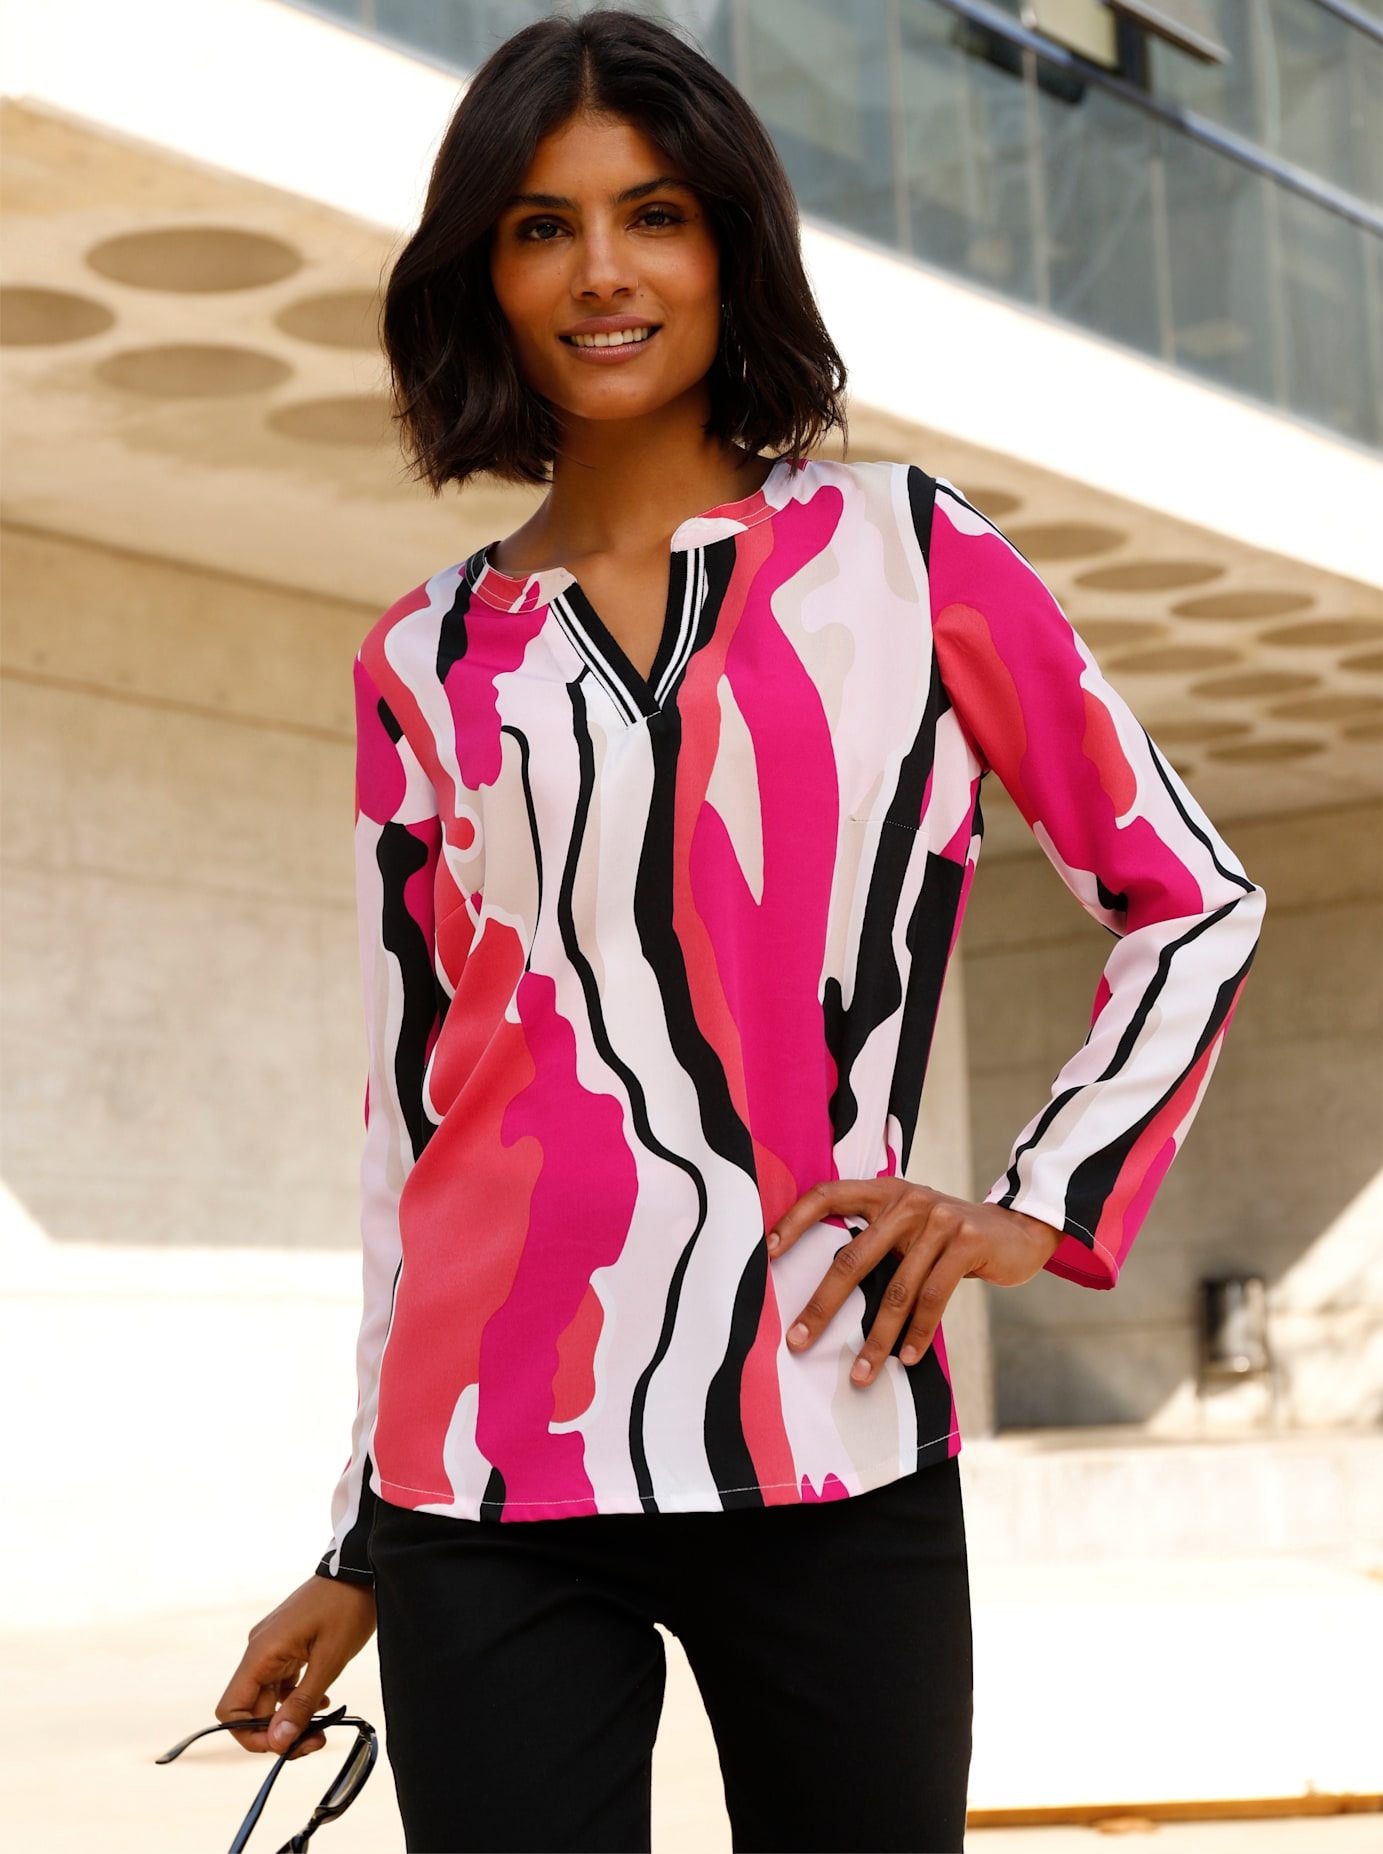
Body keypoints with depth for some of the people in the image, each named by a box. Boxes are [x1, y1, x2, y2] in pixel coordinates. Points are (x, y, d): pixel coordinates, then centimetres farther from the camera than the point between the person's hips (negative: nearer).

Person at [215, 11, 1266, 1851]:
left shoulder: (904, 553, 5)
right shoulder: (428, 662, 10)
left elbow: (1198, 902, 11)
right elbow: (415, 1102, 13)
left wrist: (1041, 1210, -1)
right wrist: (357, 1555, 15)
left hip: (829, 1452, -1)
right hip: (492, 1474, 2)